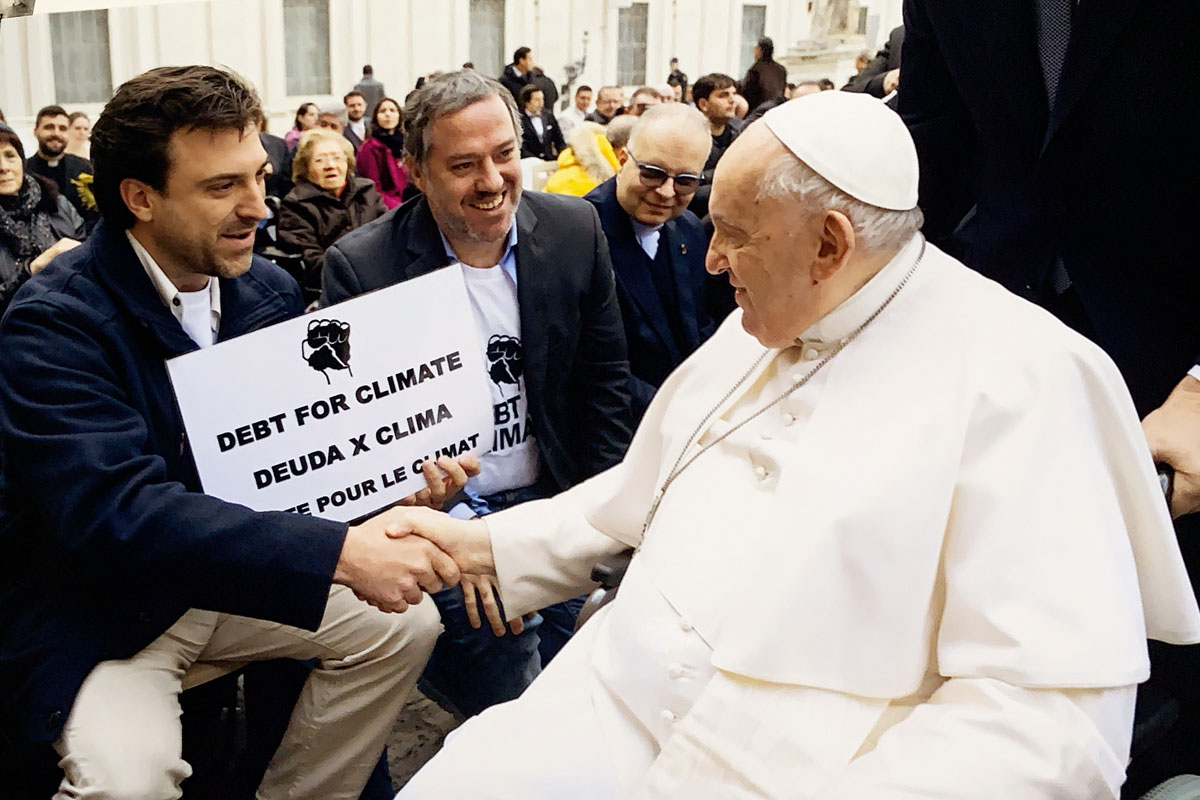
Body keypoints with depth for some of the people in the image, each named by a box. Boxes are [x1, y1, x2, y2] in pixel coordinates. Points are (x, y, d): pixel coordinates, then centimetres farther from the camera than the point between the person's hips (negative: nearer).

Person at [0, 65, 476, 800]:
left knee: (405, 625, -5)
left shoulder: (270, 291, -2)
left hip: (234, 579, 6)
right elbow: (118, 511, -34)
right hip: (97, 611, -6)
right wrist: (341, 553, -42)